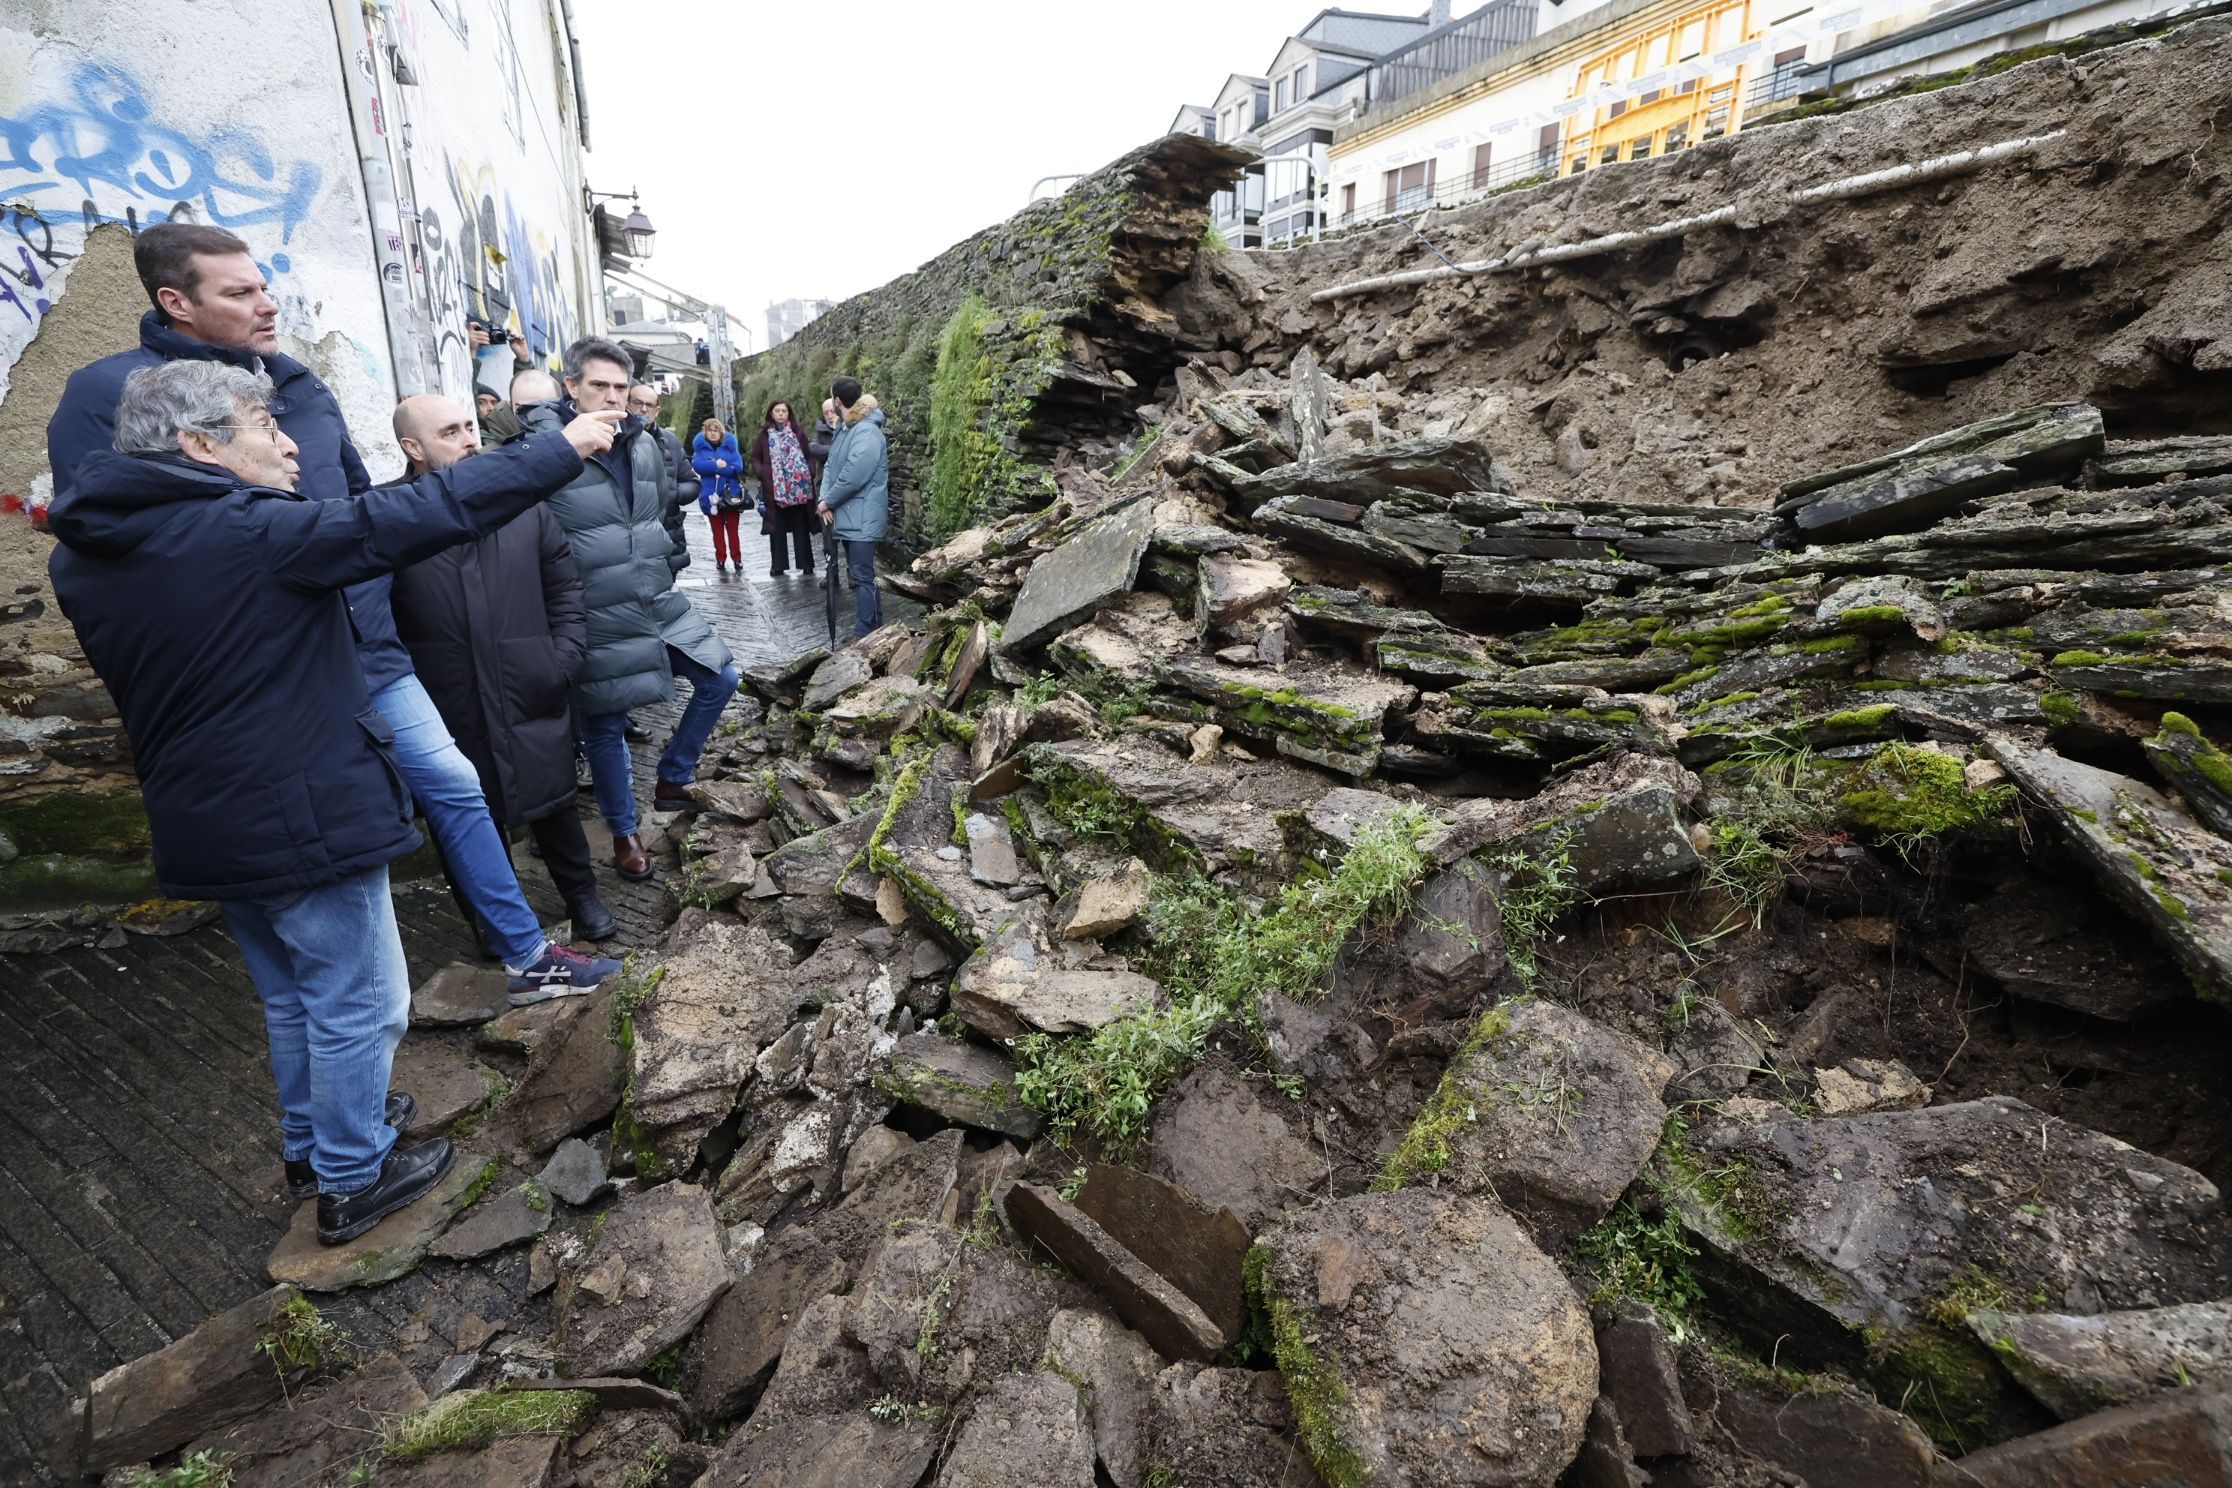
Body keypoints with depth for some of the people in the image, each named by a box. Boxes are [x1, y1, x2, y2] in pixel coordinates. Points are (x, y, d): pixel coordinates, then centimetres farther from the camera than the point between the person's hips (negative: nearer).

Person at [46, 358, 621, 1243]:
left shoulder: (84, 555, 5)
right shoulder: (252, 531, -19)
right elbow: (422, 513, -21)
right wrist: (562, 449, -15)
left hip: (208, 826, 9)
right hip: (302, 820, -8)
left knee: (295, 996, 25)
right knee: (359, 1005, 7)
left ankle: (310, 1144, 42)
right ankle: (350, 1181, 21)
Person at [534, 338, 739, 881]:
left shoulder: (643, 445, 6)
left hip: (662, 606, 6)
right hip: (598, 621, -6)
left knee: (720, 679, 8)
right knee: (605, 729, 8)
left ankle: (672, 780, 25)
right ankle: (624, 833, 27)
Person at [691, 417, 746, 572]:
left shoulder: (730, 446, 7)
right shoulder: (700, 448, 8)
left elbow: (737, 467, -9)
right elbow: (697, 466, -9)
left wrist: (711, 468, -13)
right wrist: (716, 465, -18)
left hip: (730, 495, -1)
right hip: (712, 495, 1)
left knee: (732, 529, 2)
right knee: (717, 530, 6)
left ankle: (737, 558, 7)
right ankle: (720, 559, 12)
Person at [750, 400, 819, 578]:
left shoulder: (797, 432, 9)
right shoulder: (765, 434, 8)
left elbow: (809, 456, 11)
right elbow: (755, 458, 9)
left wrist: (810, 472, -5)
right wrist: (761, 474, -7)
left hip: (799, 487, 0)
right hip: (775, 488, 0)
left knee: (801, 527, 2)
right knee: (777, 528, 3)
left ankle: (806, 565, 7)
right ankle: (778, 566, 9)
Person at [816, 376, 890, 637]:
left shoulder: (867, 432, -17)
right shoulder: (845, 429, 13)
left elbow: (853, 477, -23)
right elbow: (830, 466, 13)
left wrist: (828, 502, -11)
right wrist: (825, 499, -4)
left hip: (862, 519, -10)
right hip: (848, 516, 10)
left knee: (863, 576, -6)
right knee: (857, 574, 15)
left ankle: (866, 634, -2)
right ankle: (873, 627, 26)